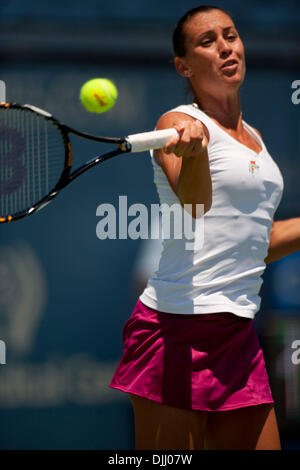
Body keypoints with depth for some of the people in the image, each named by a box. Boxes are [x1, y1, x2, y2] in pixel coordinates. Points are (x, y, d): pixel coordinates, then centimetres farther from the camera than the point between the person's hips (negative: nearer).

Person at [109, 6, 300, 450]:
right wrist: (195, 149, -47)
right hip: (178, 330, -8)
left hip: (239, 337, 8)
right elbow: (194, 202, -28)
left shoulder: (253, 136, 18)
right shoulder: (178, 123, -6)